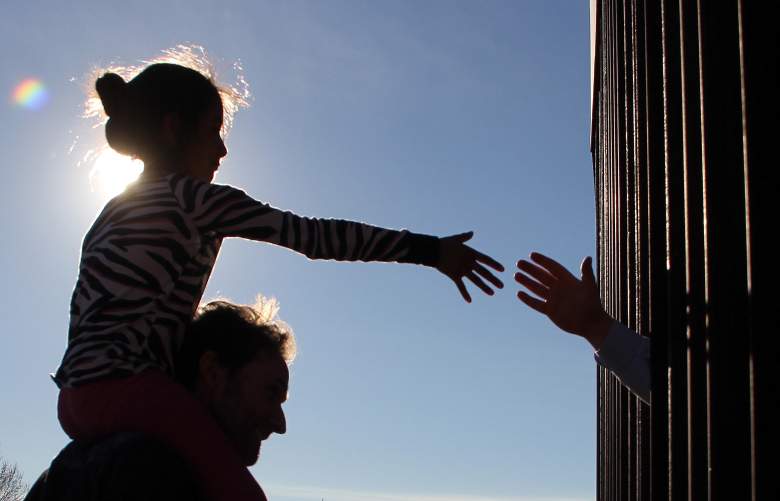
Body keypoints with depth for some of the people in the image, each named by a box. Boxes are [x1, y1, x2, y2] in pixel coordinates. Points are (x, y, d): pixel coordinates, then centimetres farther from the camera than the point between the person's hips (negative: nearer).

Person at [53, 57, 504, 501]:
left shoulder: (116, 210, 21)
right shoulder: (193, 199, -4)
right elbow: (316, 235, -10)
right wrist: (429, 250, -8)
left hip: (77, 399, 10)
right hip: (127, 386, -10)